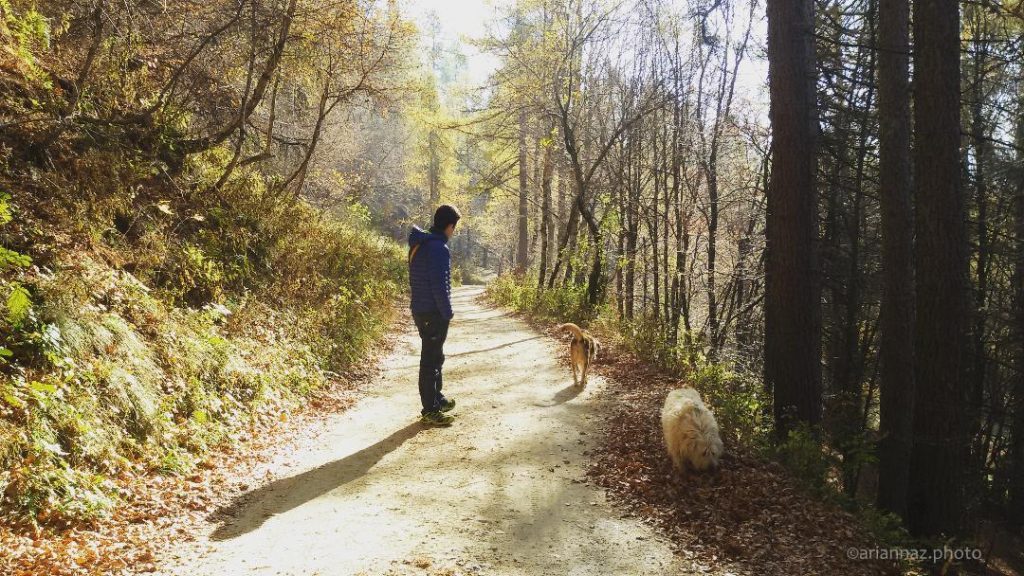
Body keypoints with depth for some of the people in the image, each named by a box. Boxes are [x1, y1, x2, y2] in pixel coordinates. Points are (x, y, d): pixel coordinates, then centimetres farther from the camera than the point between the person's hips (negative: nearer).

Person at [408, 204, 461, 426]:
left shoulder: (419, 244, 12)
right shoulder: (438, 247, -19)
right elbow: (439, 285, -23)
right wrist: (447, 312, -14)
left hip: (420, 310, 10)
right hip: (433, 313, -10)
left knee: (435, 356, 21)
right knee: (431, 359, -3)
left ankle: (437, 399, 34)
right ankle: (430, 411, 4)